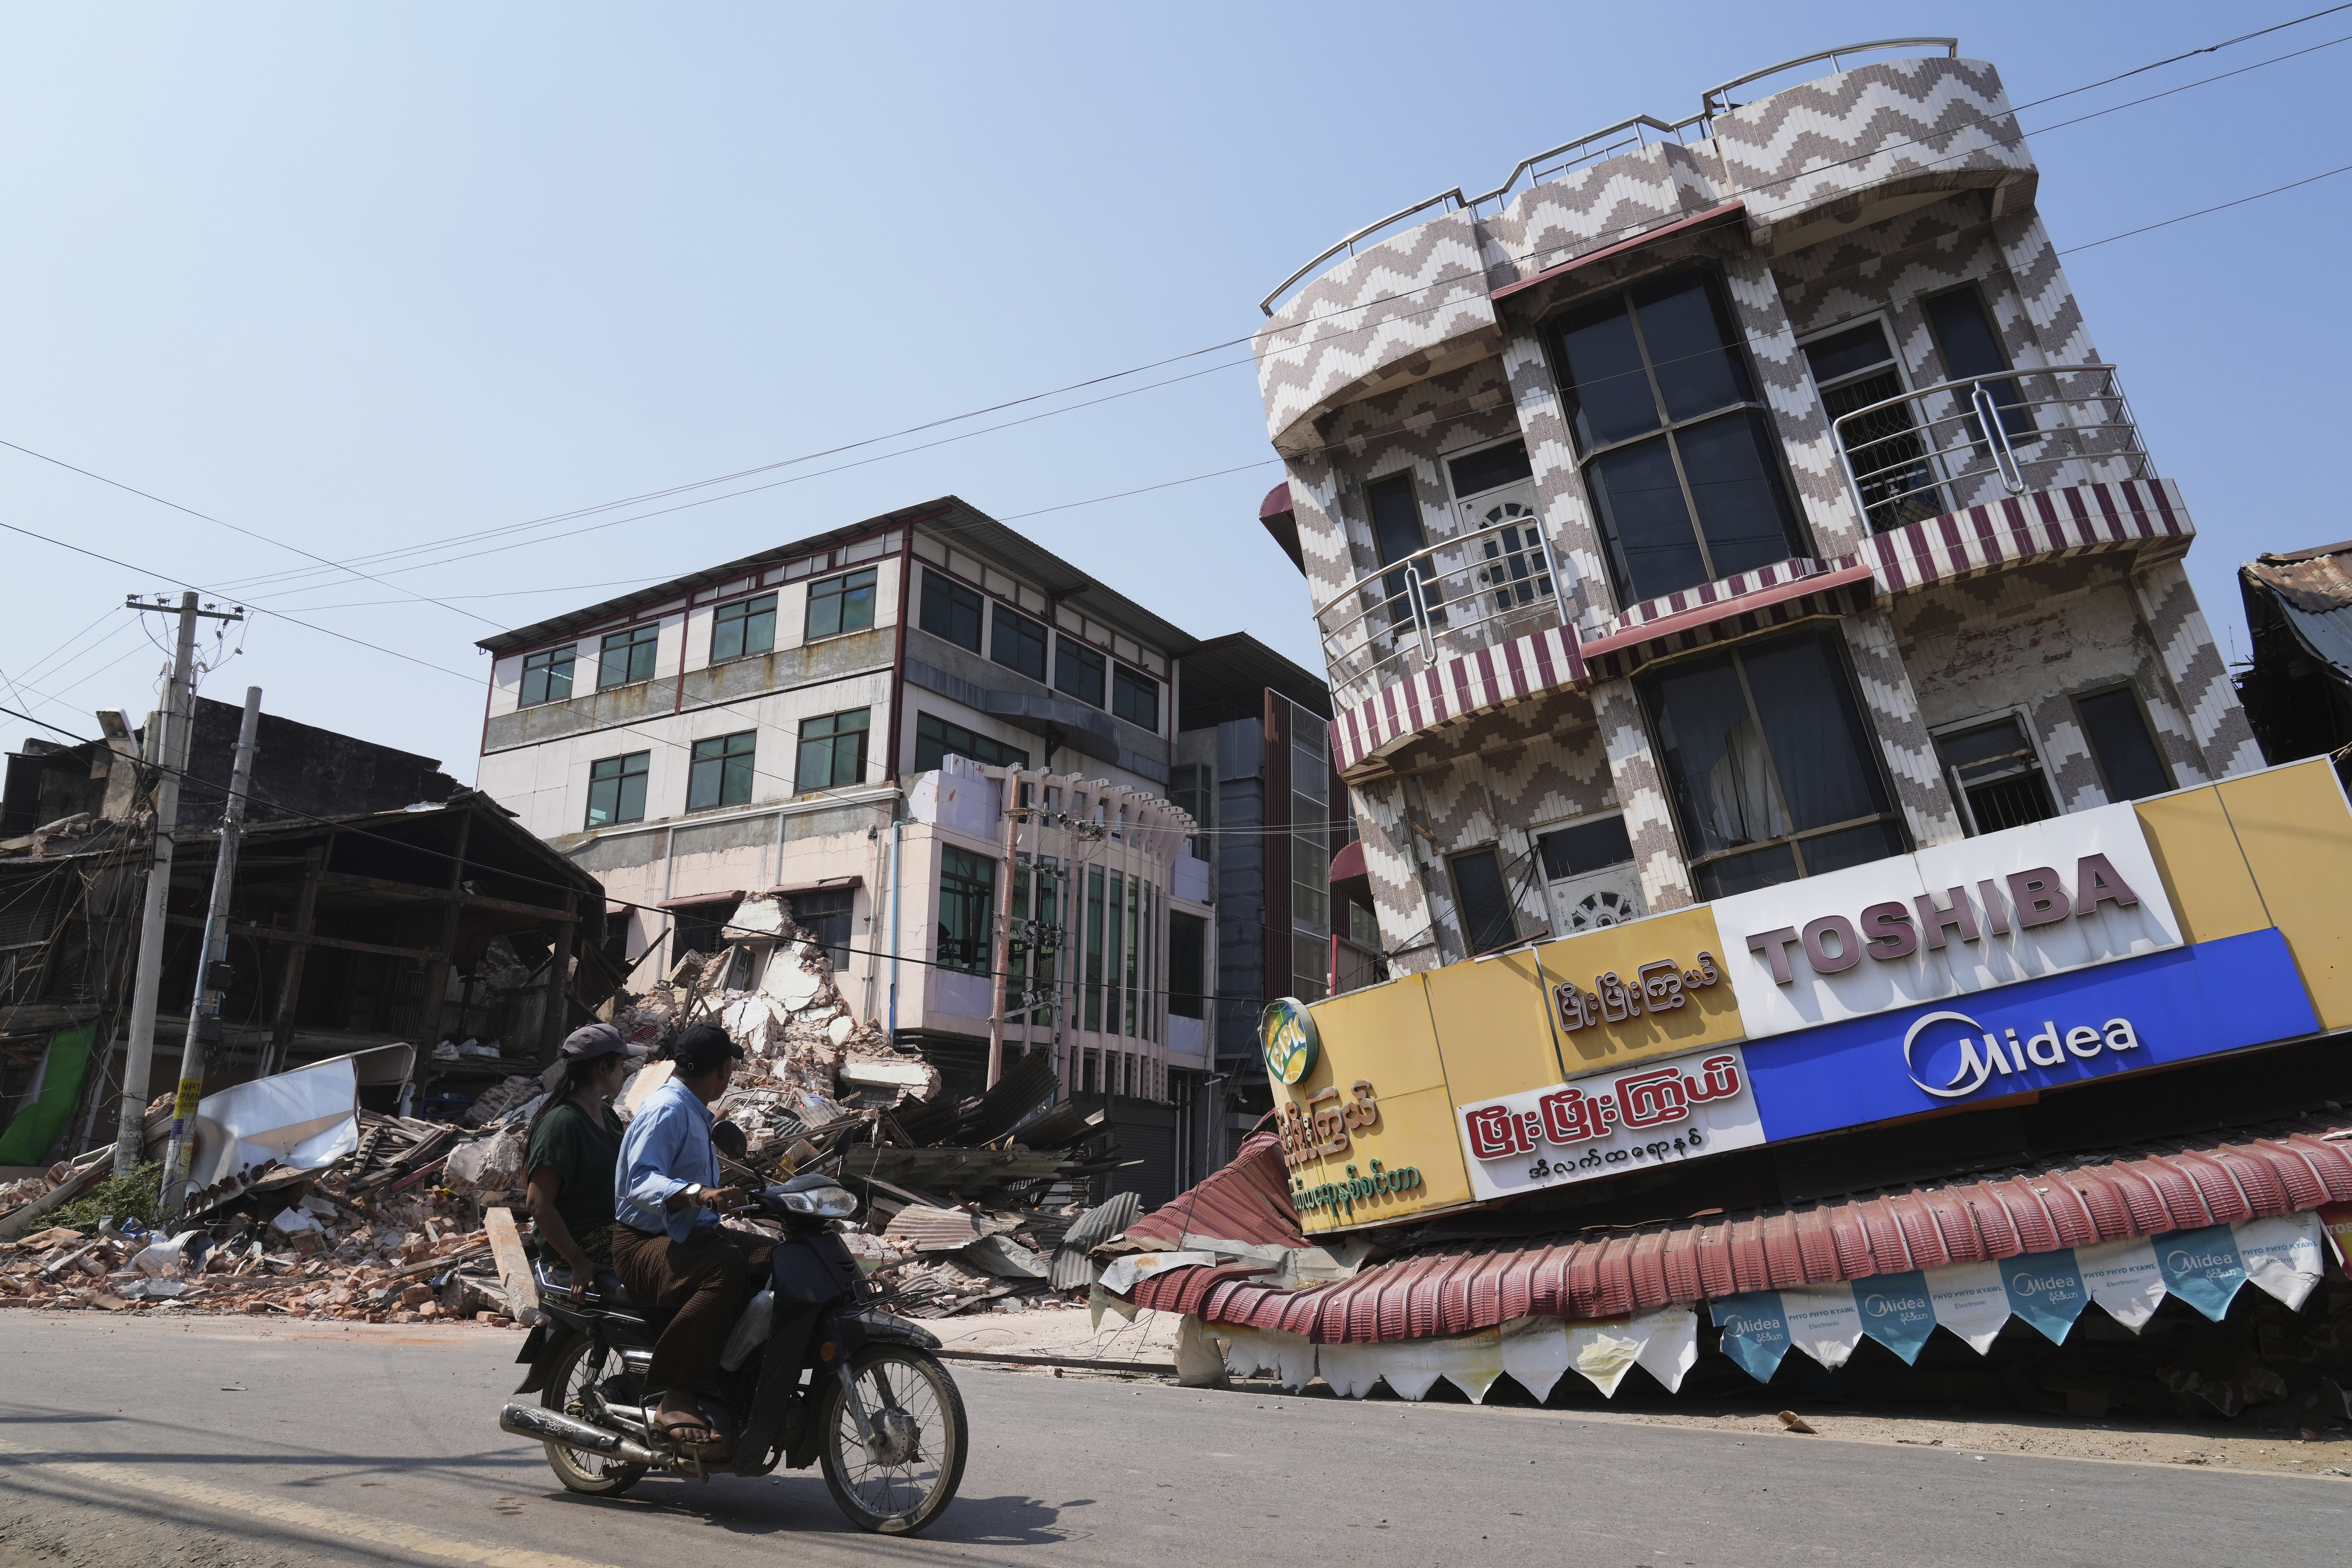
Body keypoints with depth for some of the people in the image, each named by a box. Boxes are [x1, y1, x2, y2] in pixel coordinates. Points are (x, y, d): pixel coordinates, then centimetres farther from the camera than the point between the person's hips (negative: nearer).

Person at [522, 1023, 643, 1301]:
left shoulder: (607, 1118, 14)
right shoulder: (562, 1122, -16)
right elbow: (538, 1202, -21)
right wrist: (578, 1262, -22)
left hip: (610, 1229, 10)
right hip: (585, 1242, -10)